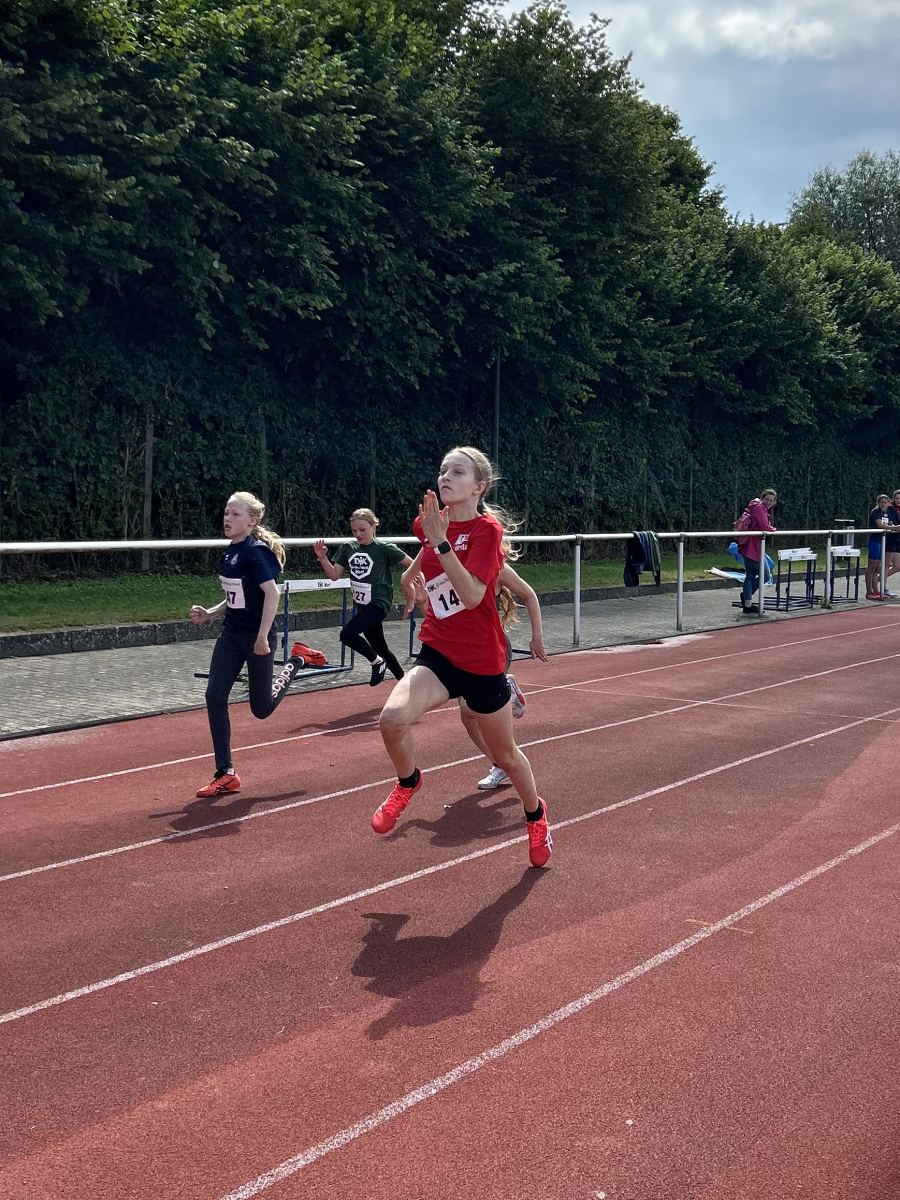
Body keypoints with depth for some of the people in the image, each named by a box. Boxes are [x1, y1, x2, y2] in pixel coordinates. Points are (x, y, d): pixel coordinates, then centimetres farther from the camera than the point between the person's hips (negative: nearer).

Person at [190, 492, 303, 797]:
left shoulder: (256, 551, -17)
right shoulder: (229, 553, 8)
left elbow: (272, 593, -24)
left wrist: (262, 636, -28)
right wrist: (209, 615, 5)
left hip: (257, 639, -7)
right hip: (231, 636, 7)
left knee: (261, 709, 6)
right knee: (215, 697, -8)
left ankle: (295, 666, 33)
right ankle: (226, 774, -1)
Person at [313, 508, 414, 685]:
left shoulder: (384, 549, -11)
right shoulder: (348, 548, 5)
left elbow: (412, 564, -4)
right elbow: (334, 575, 2)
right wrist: (323, 558, -12)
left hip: (379, 603, -7)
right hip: (363, 605, 7)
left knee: (347, 634, -23)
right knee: (380, 648, 16)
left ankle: (377, 662, -1)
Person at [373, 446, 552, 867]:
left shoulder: (487, 529, -16)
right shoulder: (431, 522, 0)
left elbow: (471, 595, -30)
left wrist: (441, 541, -34)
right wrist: (410, 573, 32)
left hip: (482, 663, -3)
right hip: (438, 654, 3)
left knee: (505, 755, 15)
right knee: (393, 716, -27)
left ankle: (536, 814, 46)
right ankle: (407, 783, 5)